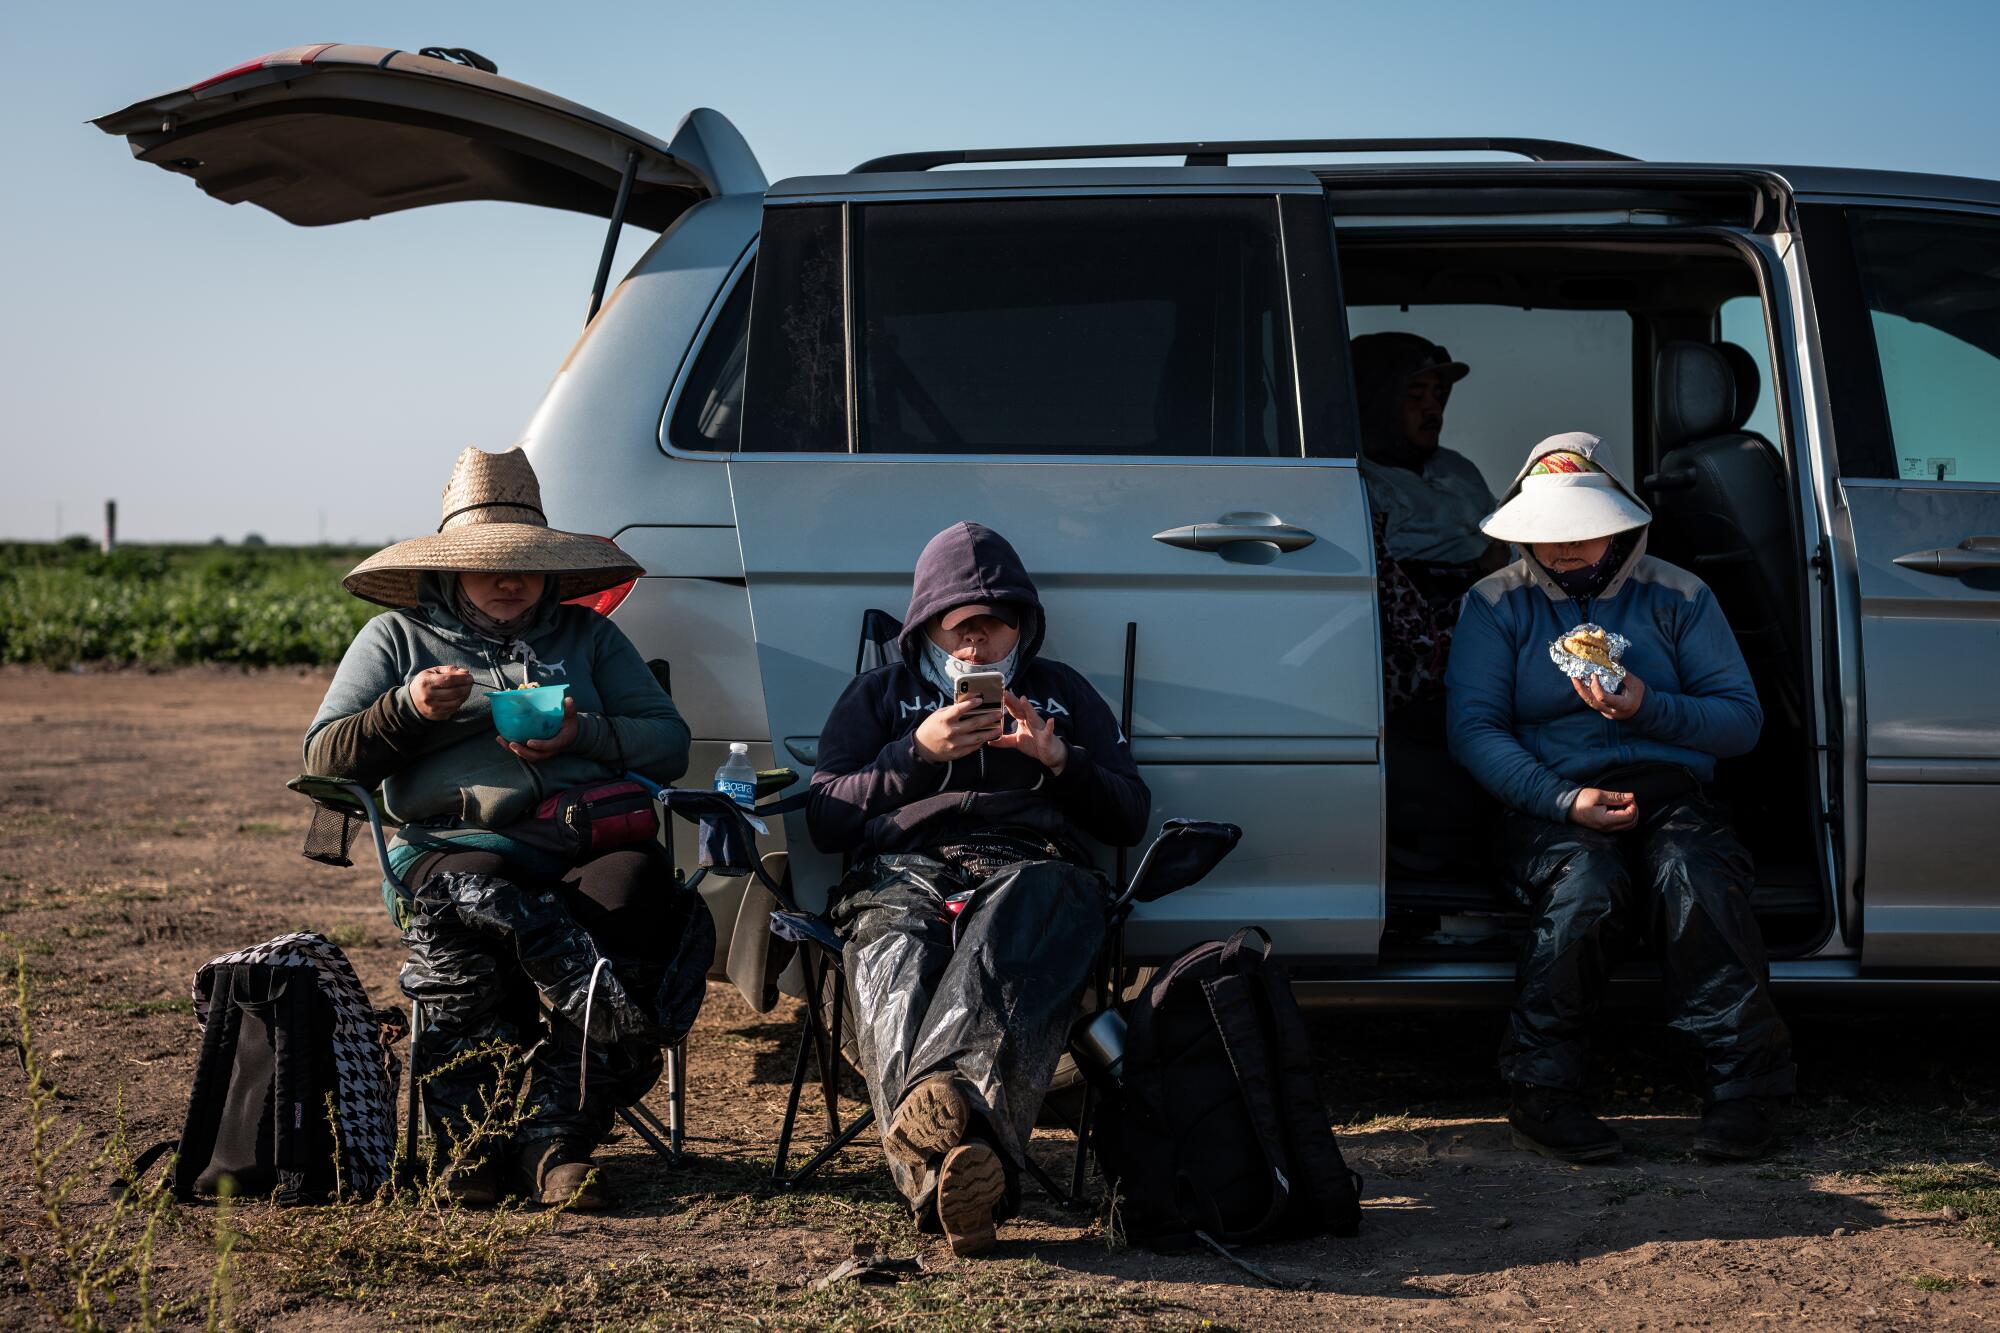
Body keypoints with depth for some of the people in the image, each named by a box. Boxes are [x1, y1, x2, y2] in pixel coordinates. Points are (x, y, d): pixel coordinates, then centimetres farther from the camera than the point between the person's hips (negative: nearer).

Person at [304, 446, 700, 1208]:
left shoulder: (588, 637, 26)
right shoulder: (398, 636, 22)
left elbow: (670, 745, 16)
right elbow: (325, 758, 13)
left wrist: (584, 735, -3)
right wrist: (408, 709, -4)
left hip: (588, 839, 1)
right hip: (455, 842, -1)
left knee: (629, 888, -35)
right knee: (470, 896, -39)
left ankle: (555, 1140, -38)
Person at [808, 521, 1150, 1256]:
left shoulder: (1061, 691, 33)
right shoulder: (881, 693, 32)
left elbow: (1129, 818, 25)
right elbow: (824, 818, 19)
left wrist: (1058, 760, 6)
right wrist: (917, 753, 6)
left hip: (1032, 870, 0)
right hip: (903, 872, 0)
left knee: (1003, 968, -42)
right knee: (896, 983, -41)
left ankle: (946, 1104, -72)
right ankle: (961, 1157, -67)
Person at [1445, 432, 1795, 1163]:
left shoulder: (1678, 597, 13)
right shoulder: (1495, 603, 9)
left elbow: (1743, 719, 8)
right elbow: (1472, 727, -3)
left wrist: (1649, 708, -12)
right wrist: (1565, 800, -18)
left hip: (1673, 793, 1)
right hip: (1551, 802, -1)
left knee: (1694, 879, -34)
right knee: (1586, 888, -36)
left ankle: (1741, 1088, -28)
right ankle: (1541, 1093, -24)